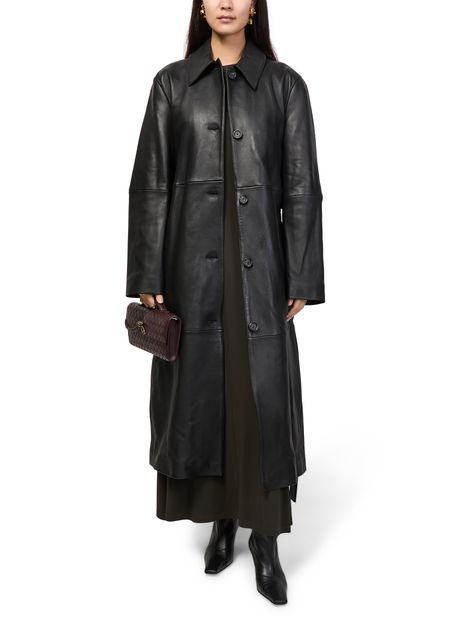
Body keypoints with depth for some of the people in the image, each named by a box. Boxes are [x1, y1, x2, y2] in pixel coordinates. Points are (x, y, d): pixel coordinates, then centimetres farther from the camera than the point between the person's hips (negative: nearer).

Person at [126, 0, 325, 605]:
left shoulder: (285, 84, 6)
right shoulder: (172, 83, 7)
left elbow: (302, 188, 2)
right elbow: (150, 184, 3)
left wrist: (302, 279, -3)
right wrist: (147, 277, -3)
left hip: (260, 267, -1)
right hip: (193, 264, 1)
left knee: (264, 396, 1)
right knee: (200, 392, 7)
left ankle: (266, 537, 17)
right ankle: (222, 519, 27)